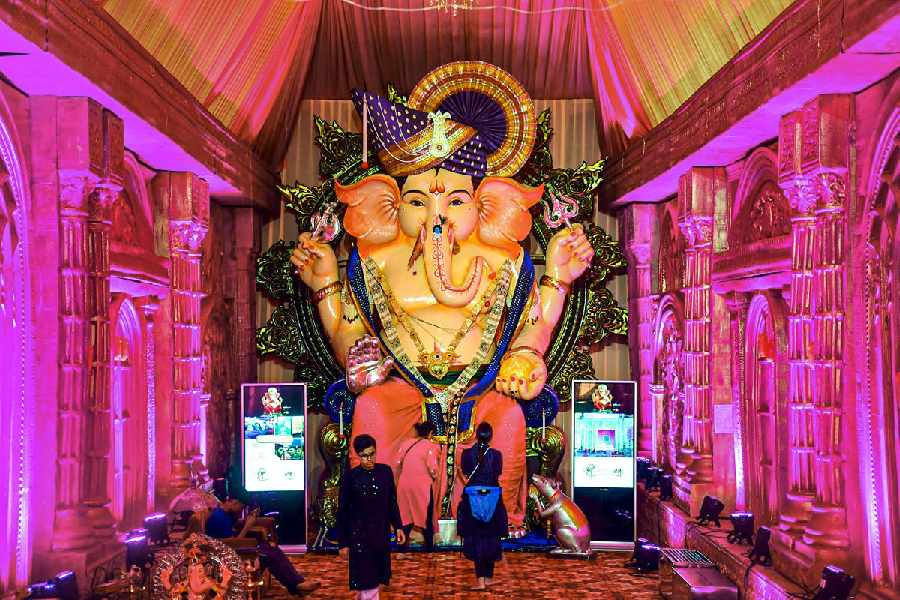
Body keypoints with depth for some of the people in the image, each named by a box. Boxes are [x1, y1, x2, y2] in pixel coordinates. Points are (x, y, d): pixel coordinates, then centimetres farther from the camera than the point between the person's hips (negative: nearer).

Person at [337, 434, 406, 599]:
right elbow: (342, 511, -5)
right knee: (366, 581, -2)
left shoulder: (385, 471, -1)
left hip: (381, 532, 4)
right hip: (359, 533, -4)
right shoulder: (351, 476, -10)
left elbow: (392, 502, 9)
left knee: (376, 577, 13)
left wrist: (398, 526, 1)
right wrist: (343, 542, -5)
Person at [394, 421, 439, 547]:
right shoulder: (430, 446, -11)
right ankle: (428, 545, 23)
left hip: (405, 484, 4)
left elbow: (397, 465, 4)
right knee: (426, 516, 13)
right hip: (422, 485, -4)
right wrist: (434, 476, 7)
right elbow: (433, 469, -14)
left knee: (405, 516, 14)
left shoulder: (406, 443, 2)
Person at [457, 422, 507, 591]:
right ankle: (488, 577, 20)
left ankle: (480, 579, -2)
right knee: (491, 538, 13)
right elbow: (498, 475, -2)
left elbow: (465, 473, 1)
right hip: (492, 498, 0)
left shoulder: (467, 453, -6)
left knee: (476, 539, 5)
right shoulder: (496, 454, -8)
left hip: (472, 498, 0)